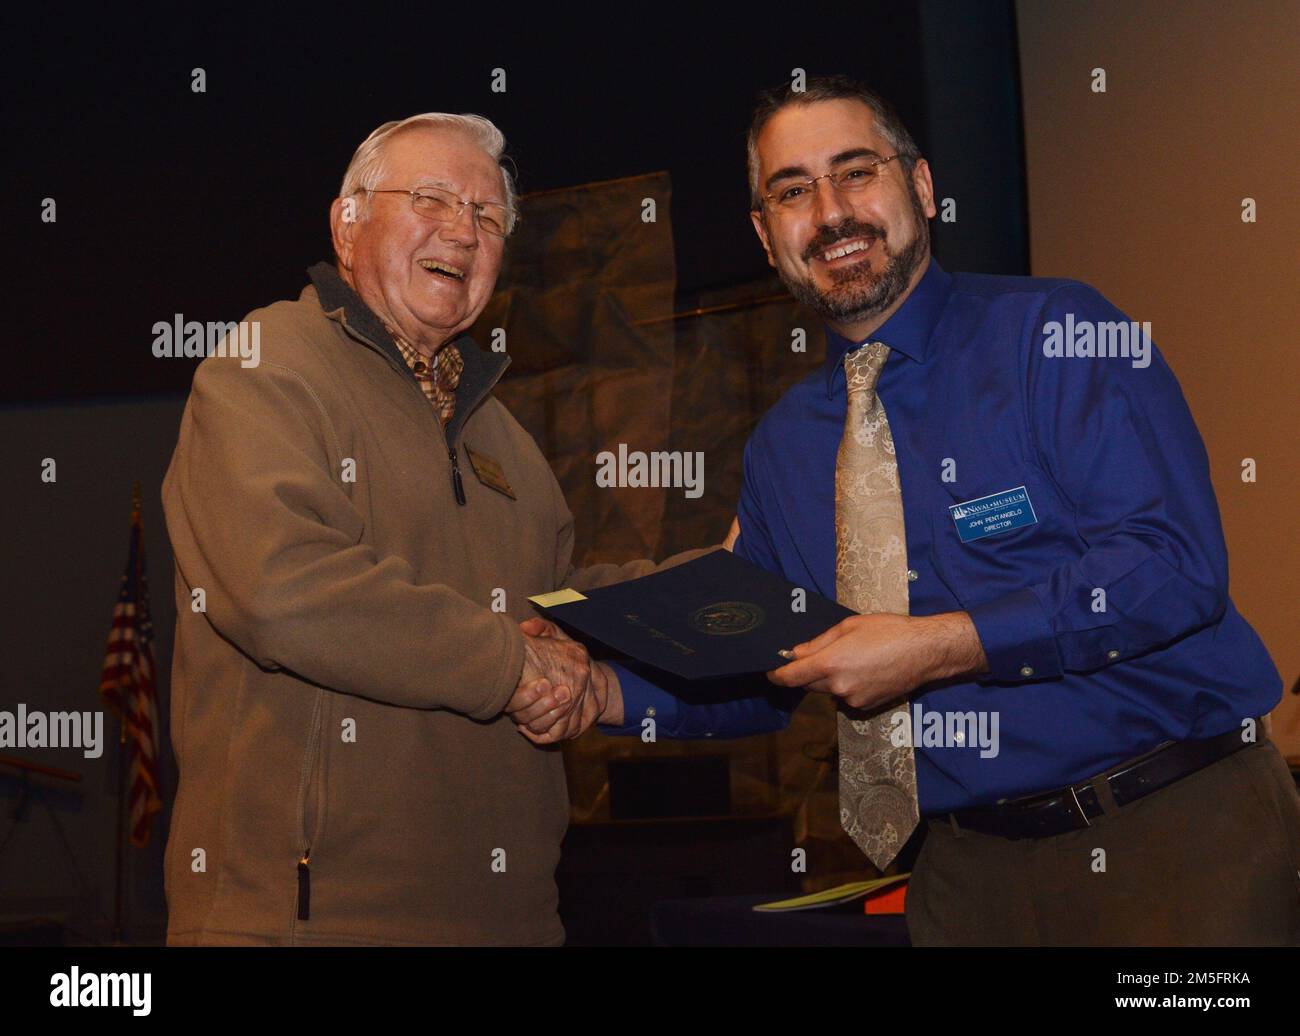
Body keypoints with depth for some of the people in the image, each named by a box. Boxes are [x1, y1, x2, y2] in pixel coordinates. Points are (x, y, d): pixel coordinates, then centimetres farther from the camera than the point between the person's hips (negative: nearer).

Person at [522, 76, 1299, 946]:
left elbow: (1175, 565, -20)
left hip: (1175, 837, -5)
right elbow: (761, 675, 15)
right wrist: (613, 691, -4)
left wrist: (939, 645, -24)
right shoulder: (779, 448, 10)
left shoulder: (1058, 335, -8)